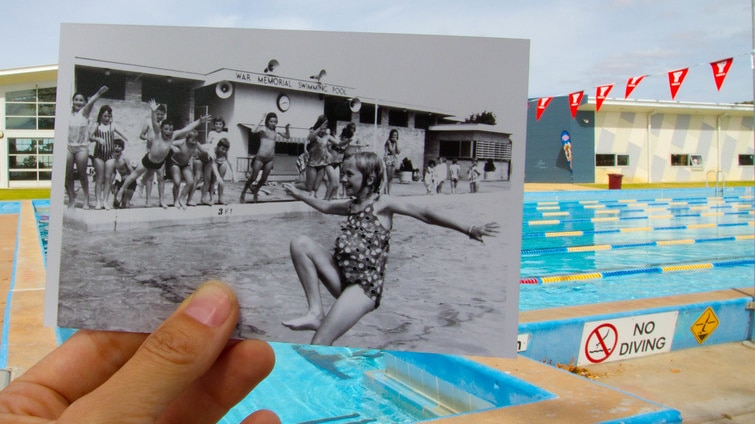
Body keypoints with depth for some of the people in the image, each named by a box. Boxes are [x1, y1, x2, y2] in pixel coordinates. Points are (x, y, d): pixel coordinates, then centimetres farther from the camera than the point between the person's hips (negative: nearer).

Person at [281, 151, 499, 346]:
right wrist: (299, 194, 49)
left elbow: (424, 214, -10)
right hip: (344, 279, 7)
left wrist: (469, 229, -17)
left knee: (319, 343, -20)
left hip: (366, 285, -7)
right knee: (301, 243, -6)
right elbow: (326, 206, 38)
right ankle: (316, 312, -8)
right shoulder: (351, 205, 17)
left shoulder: (382, 204, -4)